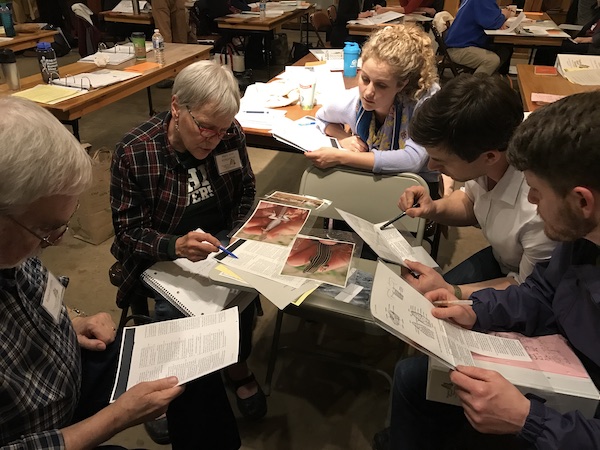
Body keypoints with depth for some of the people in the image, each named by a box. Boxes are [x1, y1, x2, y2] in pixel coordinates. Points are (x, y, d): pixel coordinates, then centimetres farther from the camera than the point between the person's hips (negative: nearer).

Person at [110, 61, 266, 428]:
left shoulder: (231, 134, -7)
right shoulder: (134, 153, -18)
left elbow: (246, 191, 8)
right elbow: (128, 231, -15)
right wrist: (175, 246, -35)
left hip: (217, 243, 3)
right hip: (161, 256, -2)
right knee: (176, 310, -28)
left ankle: (238, 367, 4)